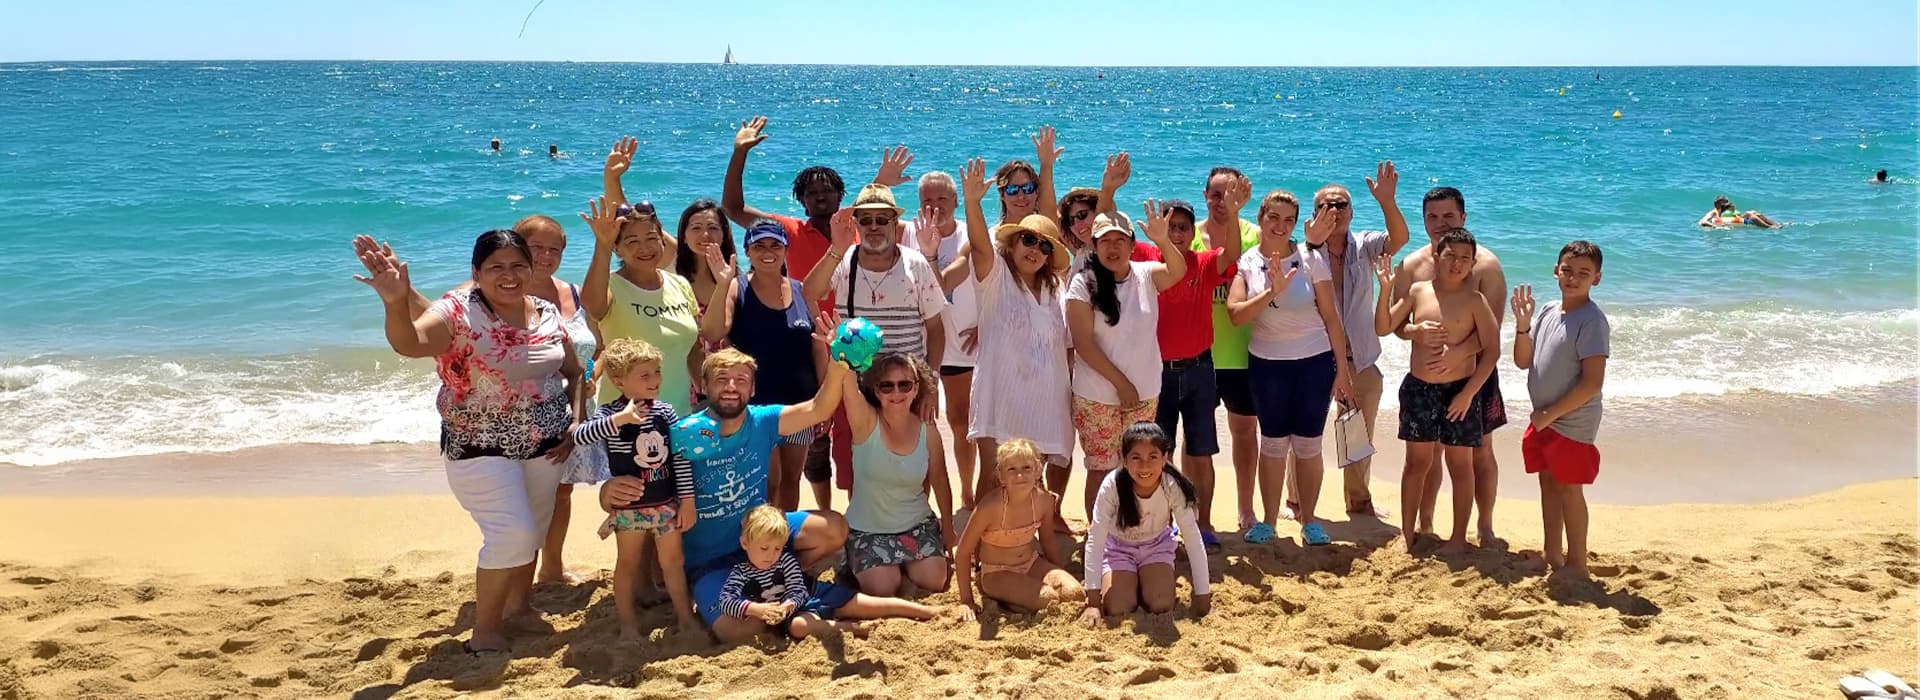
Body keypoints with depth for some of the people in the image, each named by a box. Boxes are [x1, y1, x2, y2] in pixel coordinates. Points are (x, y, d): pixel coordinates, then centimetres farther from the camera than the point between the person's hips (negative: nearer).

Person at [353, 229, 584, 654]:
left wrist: (574, 423, 2)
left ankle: (518, 606, 40)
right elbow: (408, 343, -35)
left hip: (544, 446, 6)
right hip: (481, 449, -6)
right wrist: (396, 302, -54)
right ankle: (485, 631, 0)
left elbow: (574, 372, 14)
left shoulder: (548, 314, 1)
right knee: (512, 533, -15)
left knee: (533, 533, 17)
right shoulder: (459, 312, -15)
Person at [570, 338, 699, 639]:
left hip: (667, 503, 3)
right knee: (628, 564, 12)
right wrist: (619, 419, -42)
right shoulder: (609, 413, -15)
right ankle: (628, 622, 23)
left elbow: (680, 458, -1)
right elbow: (578, 437, -32)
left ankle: (685, 614, 28)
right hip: (628, 506, -3)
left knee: (673, 560, 14)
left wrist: (687, 500, -1)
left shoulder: (665, 411, -5)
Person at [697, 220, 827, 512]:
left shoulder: (801, 291, 6)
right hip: (756, 404, -4)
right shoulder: (736, 290, -4)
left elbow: (818, 348, 9)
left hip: (799, 402, 4)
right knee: (769, 482, -4)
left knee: (791, 479, 13)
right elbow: (711, 334, -19)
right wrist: (723, 282, -25)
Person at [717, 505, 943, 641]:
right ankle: (848, 627, -31)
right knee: (797, 626, -40)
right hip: (794, 613, -2)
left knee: (862, 604, -9)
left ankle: (927, 612, -8)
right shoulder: (739, 573, -9)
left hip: (815, 594, 2)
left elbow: (799, 593, -6)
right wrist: (757, 609, -39)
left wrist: (786, 606, -30)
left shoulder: (786, 560, -5)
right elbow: (726, 601, -23)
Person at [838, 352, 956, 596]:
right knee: (882, 589, -20)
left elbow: (940, 483, 7)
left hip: (916, 524, 3)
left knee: (934, 582, -15)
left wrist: (948, 532, 16)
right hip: (867, 528, -2)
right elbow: (848, 387, -38)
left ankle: (905, 564, 20)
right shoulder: (866, 423, -16)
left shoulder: (928, 434, -7)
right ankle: (855, 564, 16)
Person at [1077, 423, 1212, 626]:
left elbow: (1194, 540, -23)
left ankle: (1143, 582, 14)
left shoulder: (1174, 487, -29)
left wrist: (1202, 595, -24)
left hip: (1157, 545, 1)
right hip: (1118, 547, -1)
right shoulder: (1113, 485, -32)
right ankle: (1129, 583, 15)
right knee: (1117, 608, -19)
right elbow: (1094, 540, -28)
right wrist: (1093, 601, -31)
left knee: (1161, 606, -20)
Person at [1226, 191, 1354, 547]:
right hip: (1266, 362, 1)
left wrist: (1343, 368, -2)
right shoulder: (1246, 262, -3)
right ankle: (1268, 521, 19)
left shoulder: (1311, 259, -5)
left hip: (1314, 361, 0)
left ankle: (1308, 520, 19)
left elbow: (1331, 317, -1)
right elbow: (1236, 313, -15)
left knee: (1308, 444, 5)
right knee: (1273, 442, 8)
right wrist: (1273, 291, -29)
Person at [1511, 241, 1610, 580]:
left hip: (1572, 423, -7)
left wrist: (1550, 414, -17)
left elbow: (1592, 382, -21)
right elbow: (1523, 362, 9)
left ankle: (1576, 564, 14)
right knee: (1548, 484, 15)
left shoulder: (1592, 321, -17)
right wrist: (1522, 326, -8)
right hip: (1543, 421, 7)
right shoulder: (1547, 312, 6)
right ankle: (1552, 557, 28)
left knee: (1569, 489, 1)